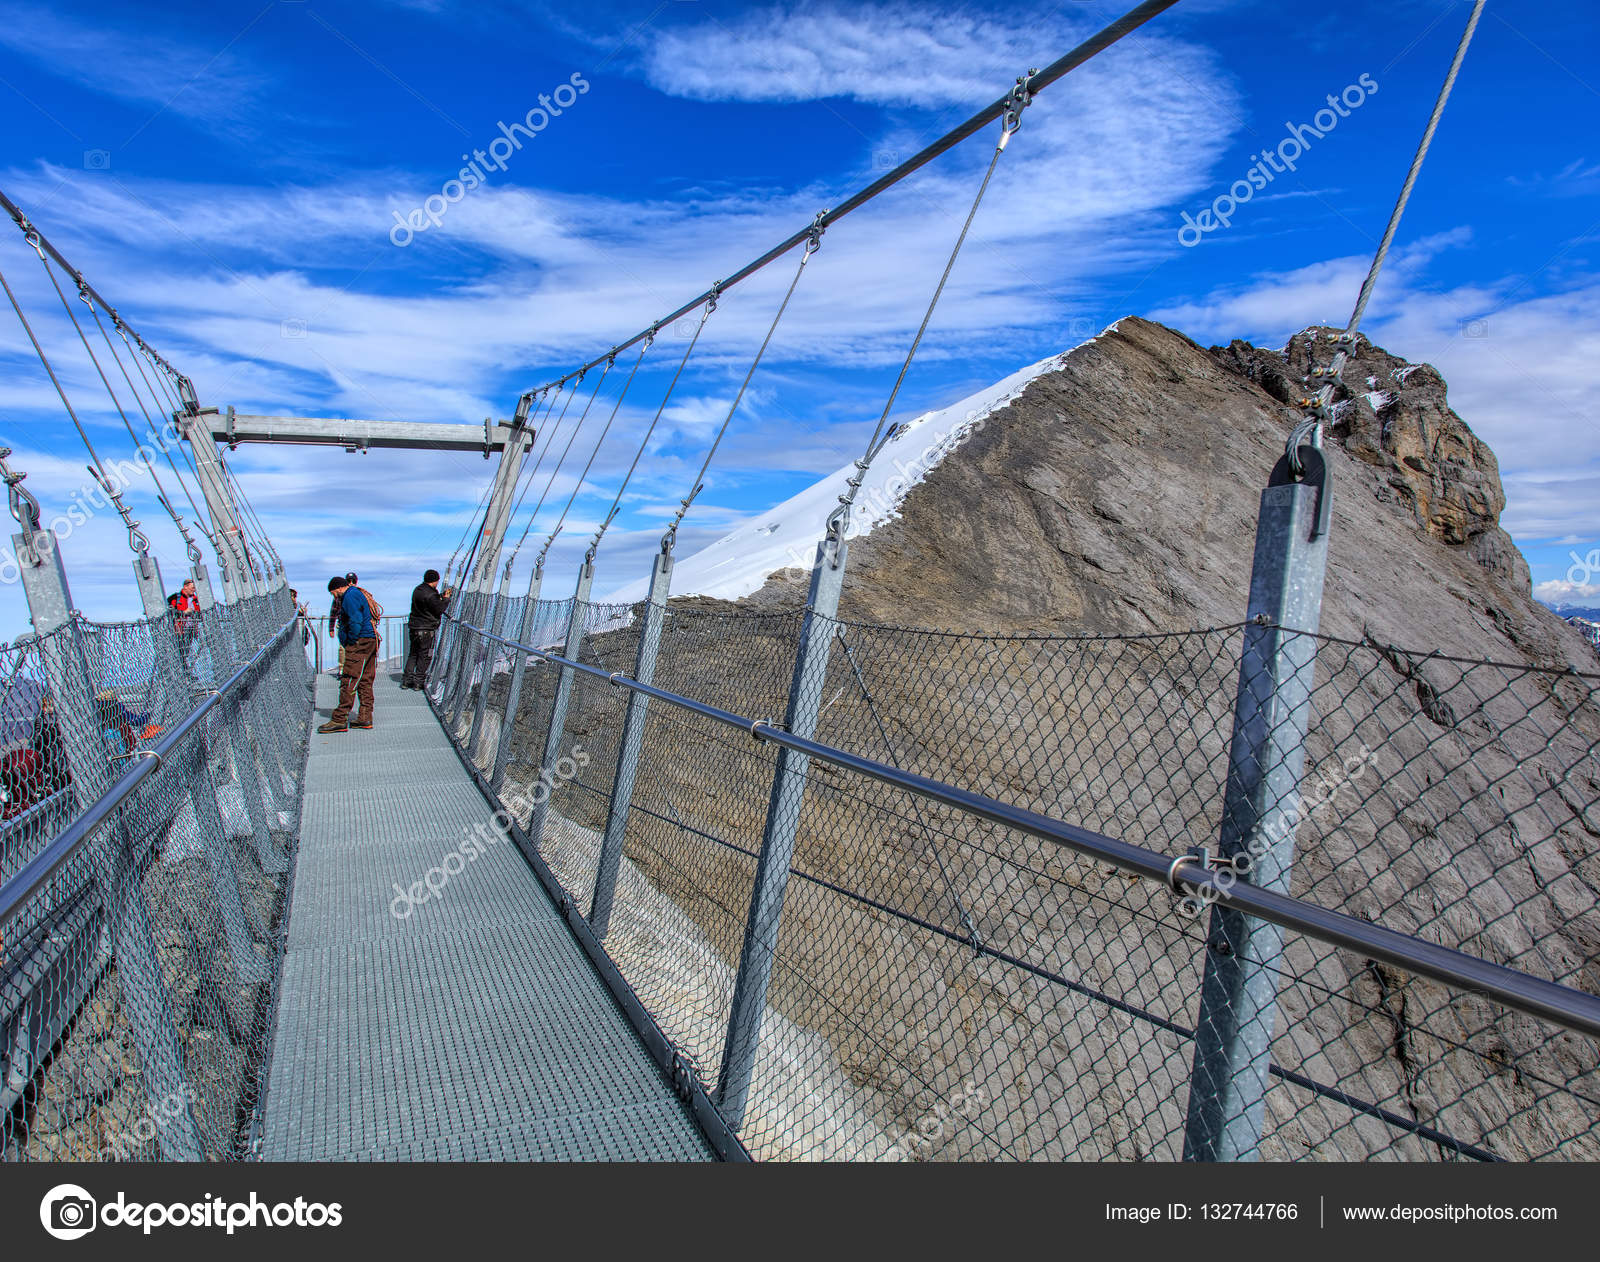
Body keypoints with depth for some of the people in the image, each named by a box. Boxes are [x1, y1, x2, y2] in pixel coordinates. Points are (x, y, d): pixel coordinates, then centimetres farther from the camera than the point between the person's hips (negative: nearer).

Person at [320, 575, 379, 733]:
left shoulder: (350, 596, -10)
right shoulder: (359, 594, 22)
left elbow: (356, 621, -20)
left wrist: (350, 641, -13)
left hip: (359, 643, -11)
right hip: (370, 640, 11)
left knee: (348, 681, -11)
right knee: (365, 681, 11)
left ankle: (339, 720, -12)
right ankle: (365, 718, 13)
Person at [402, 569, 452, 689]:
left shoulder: (418, 589, 10)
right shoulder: (430, 594, -19)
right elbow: (439, 610, -14)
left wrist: (441, 596, 15)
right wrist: (446, 599, -1)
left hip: (414, 627, 9)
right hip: (426, 629, -9)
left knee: (413, 653, 16)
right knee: (425, 656, 1)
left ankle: (407, 680, 17)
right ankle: (419, 681, 3)